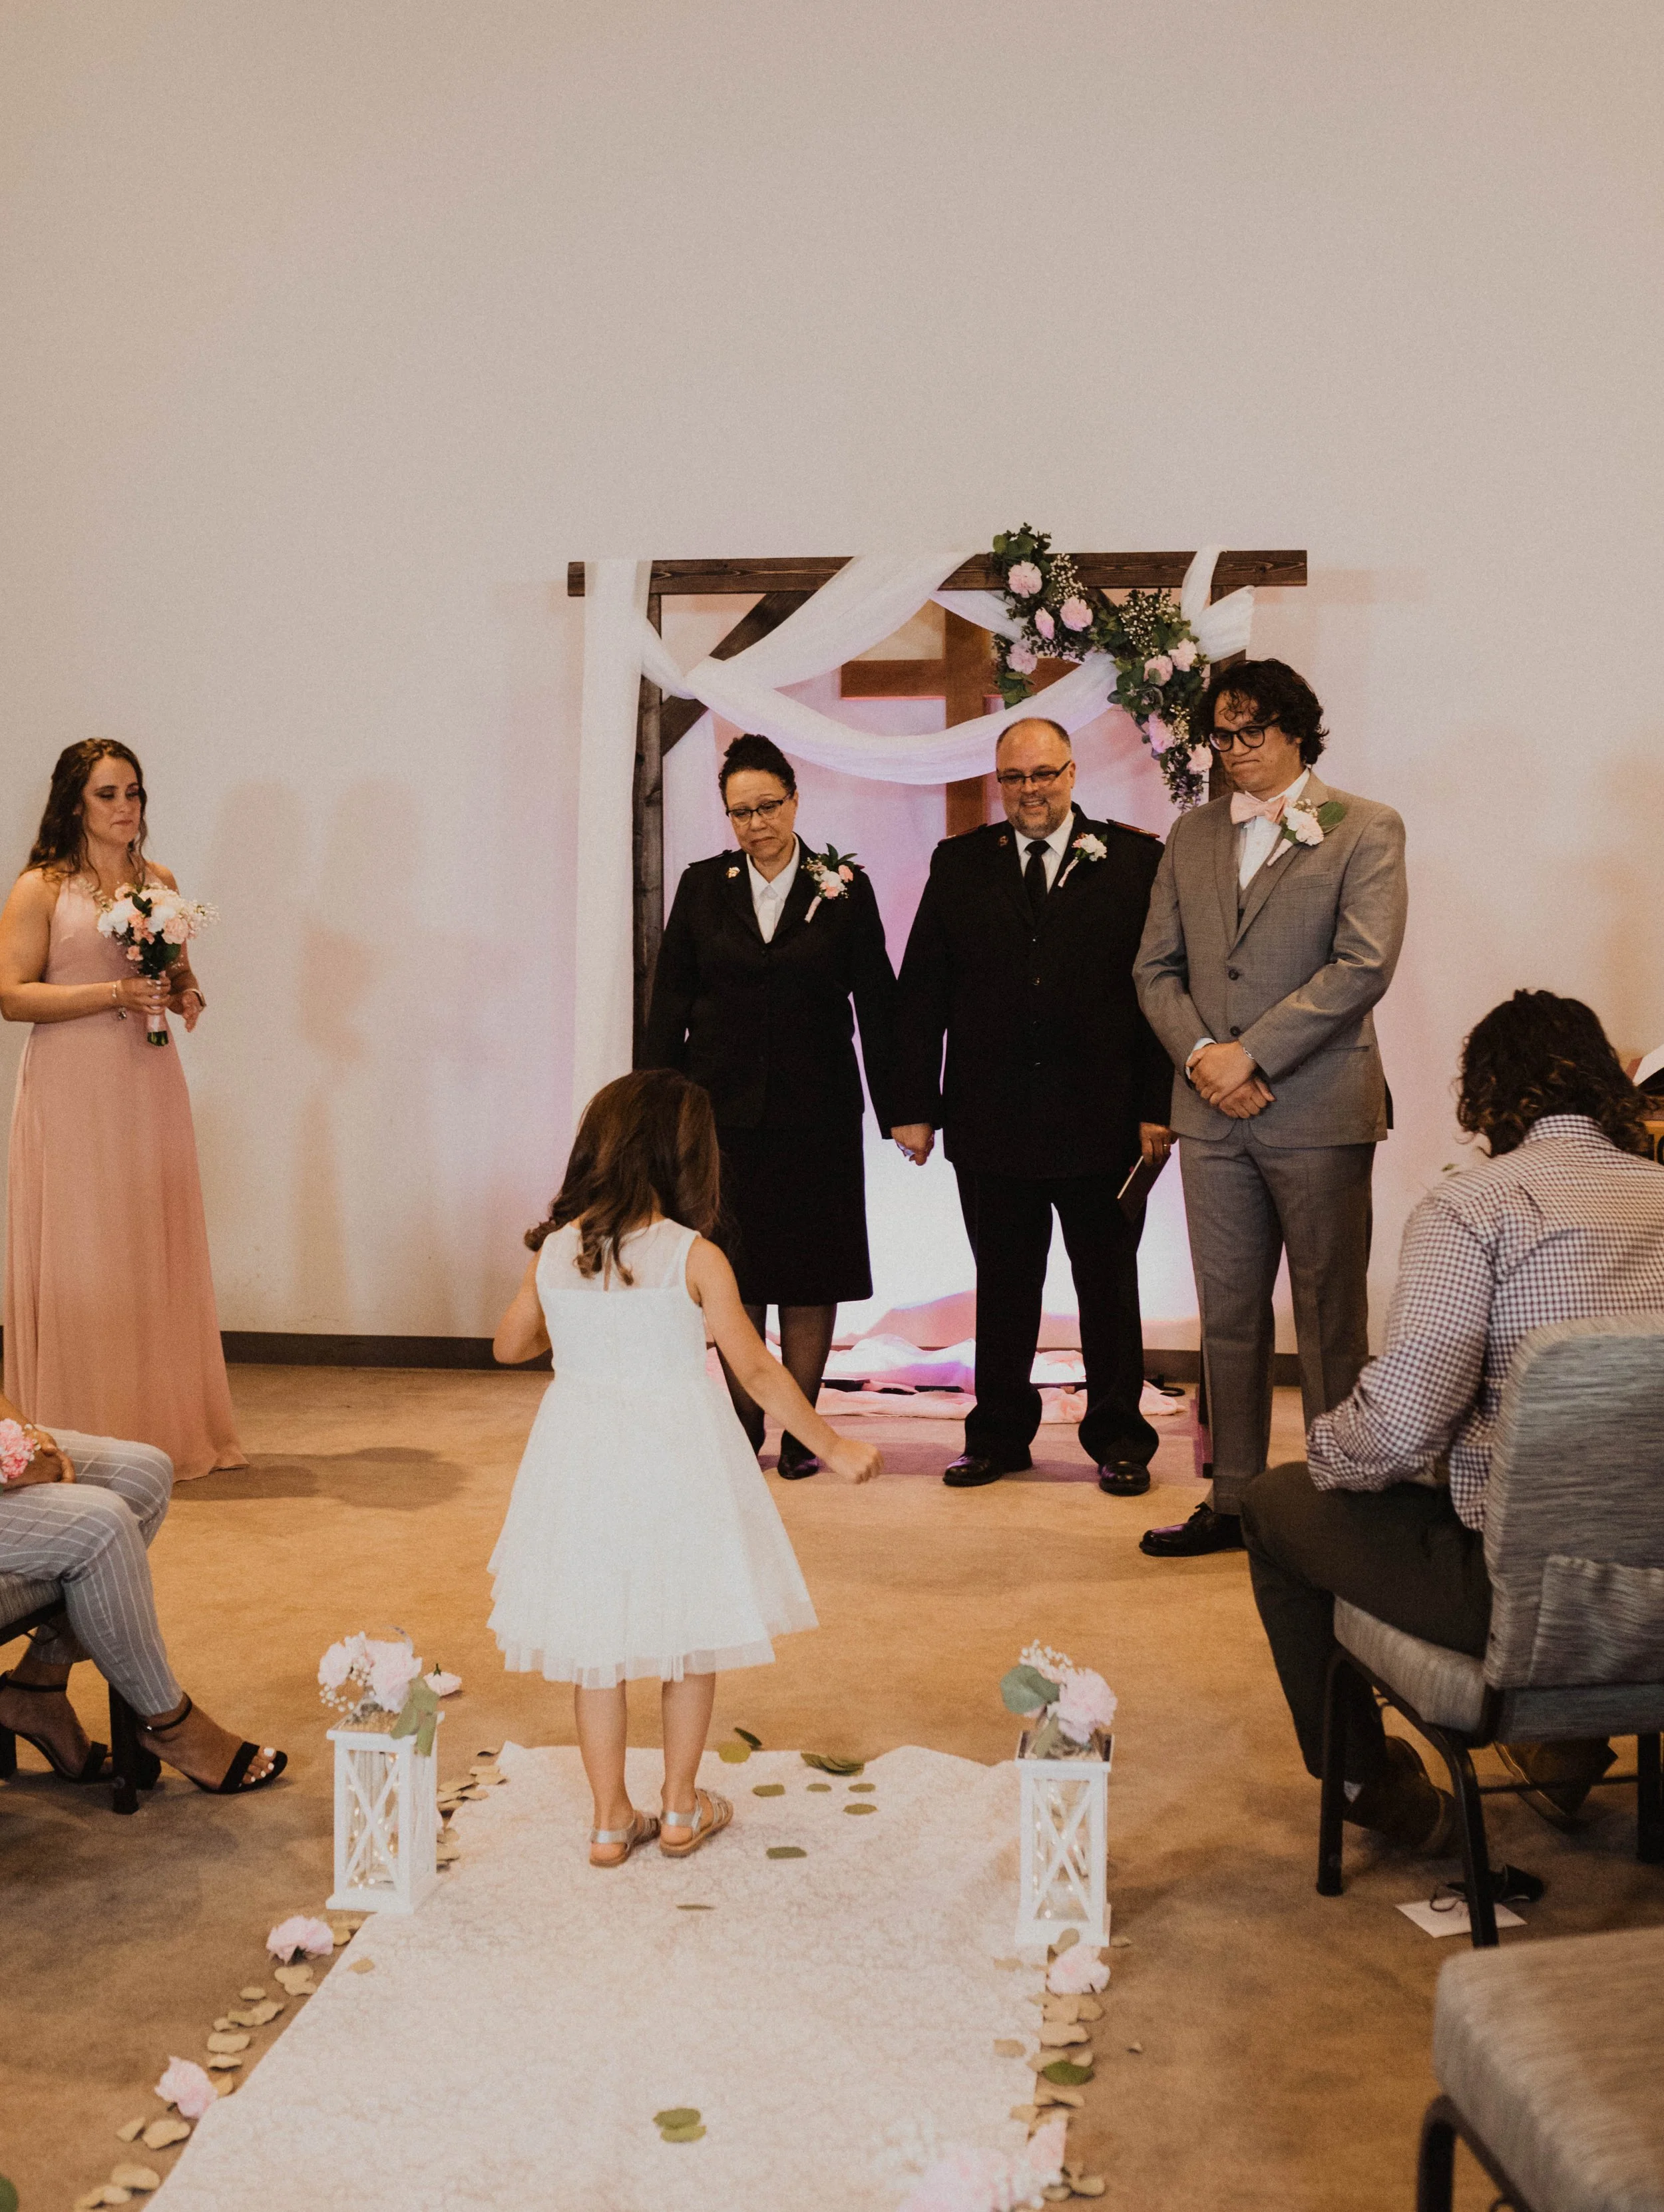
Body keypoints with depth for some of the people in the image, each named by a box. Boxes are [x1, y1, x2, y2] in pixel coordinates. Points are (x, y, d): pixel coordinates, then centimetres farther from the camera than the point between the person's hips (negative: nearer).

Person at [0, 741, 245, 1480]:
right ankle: (88, 1440, 6)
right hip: (73, 1092, -5)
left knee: (159, 1255, 7)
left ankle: (168, 1429, 15)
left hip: (149, 1086, 5)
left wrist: (185, 996, 2)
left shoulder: (159, 882, 12)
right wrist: (116, 994, -17)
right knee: (82, 1261, -2)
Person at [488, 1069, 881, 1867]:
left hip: (582, 1458, 3)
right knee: (689, 1636, 16)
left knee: (596, 1645, 15)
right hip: (676, 1459, -3)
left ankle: (611, 1819, 24)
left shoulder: (554, 1251, -3)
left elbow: (509, 1345, 12)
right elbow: (756, 1371, -13)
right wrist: (831, 1447, -3)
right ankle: (681, 1808, 28)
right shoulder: (694, 1258, -14)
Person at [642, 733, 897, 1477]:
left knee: (811, 1275, 5)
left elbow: (876, 1004, 1)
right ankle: (742, 1430, 17)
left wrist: (896, 1108, -2)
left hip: (816, 1112, -1)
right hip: (725, 1109, 1)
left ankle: (801, 1429, 16)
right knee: (736, 1275, 6)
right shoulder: (703, 886, 4)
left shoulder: (844, 887, 0)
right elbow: (669, 1001, 6)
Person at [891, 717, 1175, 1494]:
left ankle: (1118, 1439, 23)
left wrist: (1158, 1107, -9)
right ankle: (998, 1435, 25)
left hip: (1103, 1120, -1)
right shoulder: (959, 864, 6)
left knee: (1108, 1290, 10)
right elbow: (921, 993, 5)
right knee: (1002, 1289, 12)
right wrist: (914, 1104, -1)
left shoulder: (1134, 860, 1)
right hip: (989, 1122, 2)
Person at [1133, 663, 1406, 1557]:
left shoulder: (1366, 830, -2)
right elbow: (1157, 966, 11)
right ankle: (1233, 1500, 19)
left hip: (1321, 1111, -4)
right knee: (1228, 1315, 10)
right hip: (1213, 1114, 5)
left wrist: (1249, 1055, -15)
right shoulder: (1191, 835, 14)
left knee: (1332, 1317, 2)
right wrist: (1198, 1054, -7)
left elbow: (1363, 965, -12)